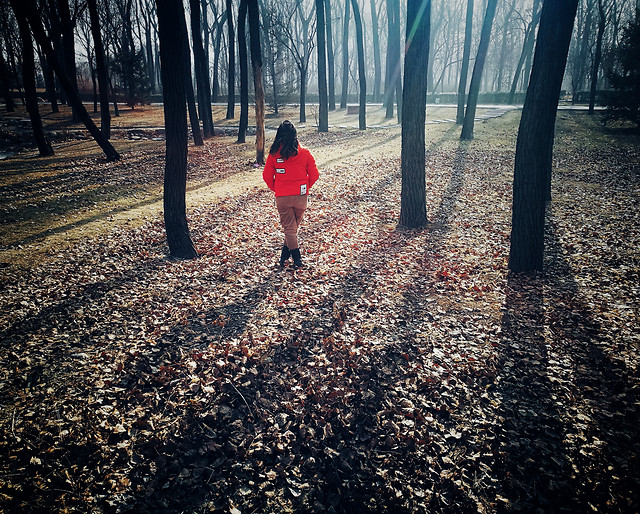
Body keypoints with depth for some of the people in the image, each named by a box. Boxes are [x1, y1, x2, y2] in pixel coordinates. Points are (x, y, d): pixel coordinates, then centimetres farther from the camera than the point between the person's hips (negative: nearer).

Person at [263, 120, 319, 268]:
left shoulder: (274, 154, -6)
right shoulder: (304, 153, -5)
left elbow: (267, 176, 0)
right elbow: (314, 174, -1)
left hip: (282, 197, -1)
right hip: (301, 196, 1)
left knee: (289, 228, 8)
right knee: (294, 227, 18)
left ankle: (297, 259, 6)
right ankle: (285, 254, 22)